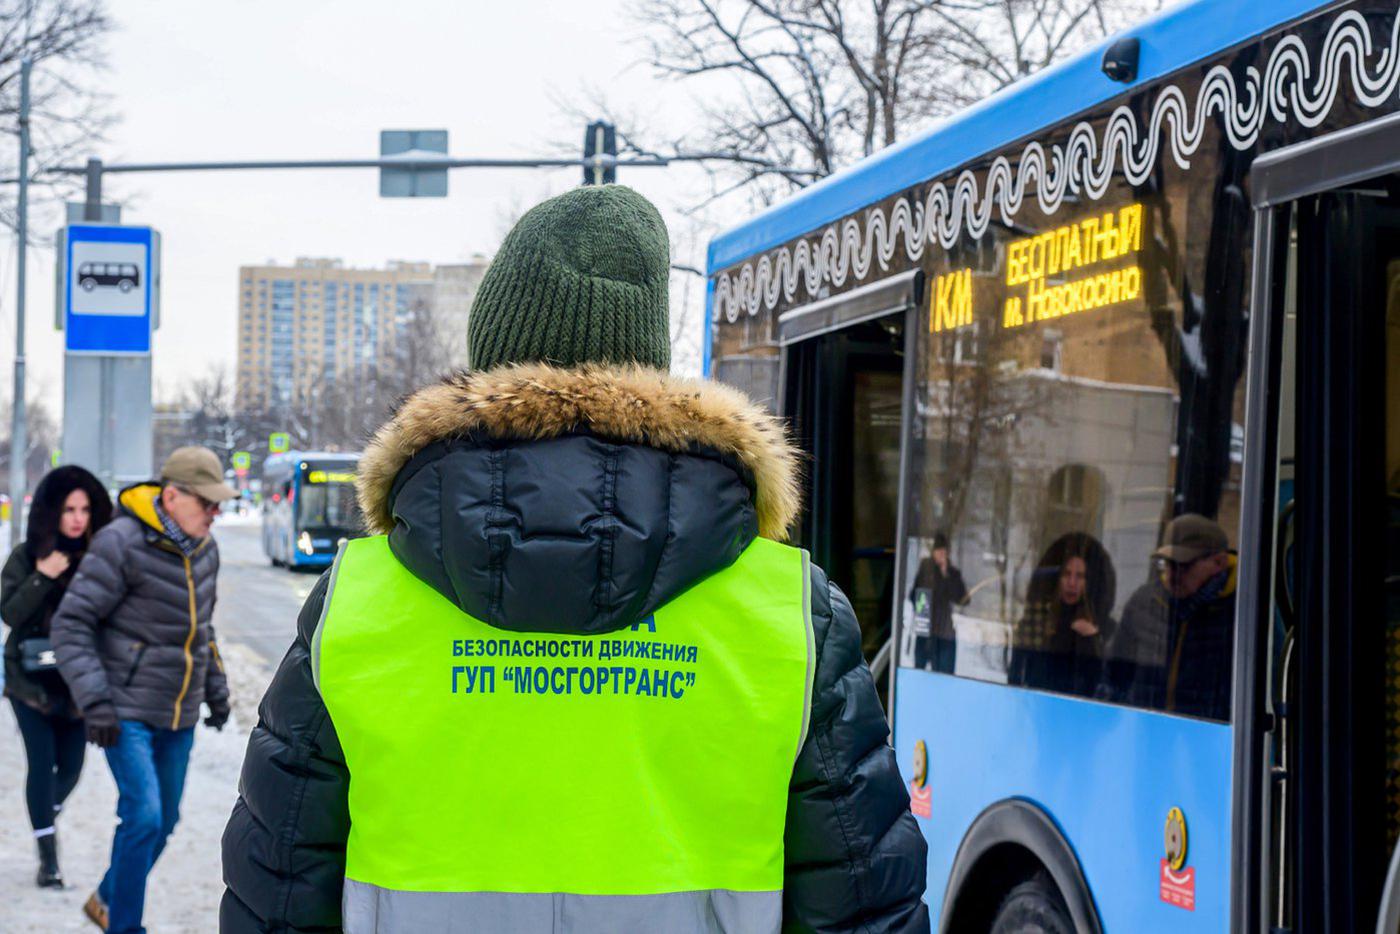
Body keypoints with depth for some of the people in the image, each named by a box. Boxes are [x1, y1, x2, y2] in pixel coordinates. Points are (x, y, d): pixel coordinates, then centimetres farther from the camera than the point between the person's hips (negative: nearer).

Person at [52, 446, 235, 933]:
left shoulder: (203, 549, 5)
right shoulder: (121, 543, -18)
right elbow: (71, 624, -17)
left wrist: (216, 689, 20)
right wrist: (94, 701, -23)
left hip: (178, 712, 7)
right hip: (125, 710, -7)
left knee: (163, 821, 12)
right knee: (143, 815, -16)